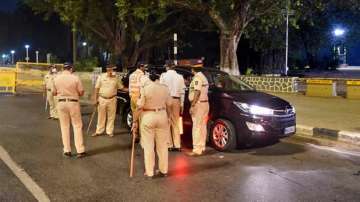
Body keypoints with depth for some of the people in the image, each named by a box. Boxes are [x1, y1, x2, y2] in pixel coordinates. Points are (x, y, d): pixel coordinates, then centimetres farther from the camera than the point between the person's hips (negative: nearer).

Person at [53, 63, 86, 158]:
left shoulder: (56, 78, -1)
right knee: (77, 126, 4)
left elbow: (54, 92, 7)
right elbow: (81, 92, -7)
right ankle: (80, 150, 4)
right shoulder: (75, 78, -10)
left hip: (61, 103, 3)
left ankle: (67, 150, 13)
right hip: (73, 103, -3)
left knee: (64, 127, 11)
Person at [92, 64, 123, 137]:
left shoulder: (116, 78, 1)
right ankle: (99, 131, 19)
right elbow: (97, 88, 0)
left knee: (111, 116, 6)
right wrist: (96, 99, -3)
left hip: (112, 99, 1)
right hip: (102, 99, -1)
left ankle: (109, 131, 17)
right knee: (101, 116, 8)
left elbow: (120, 87, 8)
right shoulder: (101, 77, -3)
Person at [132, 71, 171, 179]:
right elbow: (168, 106, 9)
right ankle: (163, 170, 24)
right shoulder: (165, 88, 2)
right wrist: (167, 118, 23)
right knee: (162, 145, 13)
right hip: (162, 116, 4)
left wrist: (135, 121, -5)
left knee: (148, 146, 6)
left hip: (148, 117, -4)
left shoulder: (145, 89, -10)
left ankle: (149, 172, 12)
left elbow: (140, 107, -12)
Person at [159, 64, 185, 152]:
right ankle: (177, 145, 14)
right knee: (176, 123, 12)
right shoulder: (180, 77, 5)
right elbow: (182, 92, 4)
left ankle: (169, 145, 5)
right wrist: (182, 104, 10)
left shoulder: (164, 76, -5)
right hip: (176, 101, 4)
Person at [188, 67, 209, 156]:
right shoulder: (203, 76, 17)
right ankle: (202, 147, 19)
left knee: (197, 127, -8)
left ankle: (197, 150, -6)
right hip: (205, 103, 10)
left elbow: (197, 92, -21)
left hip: (199, 104, -10)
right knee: (202, 127, 12)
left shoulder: (197, 78, -14)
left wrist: (192, 105, -21)